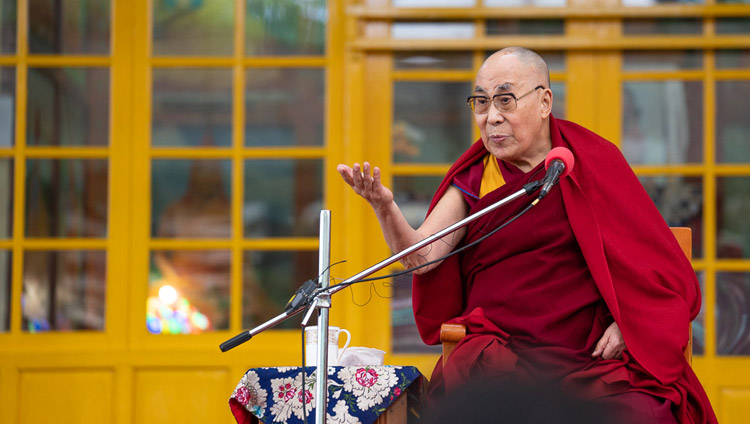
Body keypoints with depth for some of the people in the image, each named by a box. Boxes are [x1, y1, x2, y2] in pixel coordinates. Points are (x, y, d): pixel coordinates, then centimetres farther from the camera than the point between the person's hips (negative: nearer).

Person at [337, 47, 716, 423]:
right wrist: (385, 208, -20)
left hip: (591, 352, -1)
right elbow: (420, 256, 0)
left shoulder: (593, 161, 11)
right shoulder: (472, 180, 14)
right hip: (500, 347, 1)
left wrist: (627, 322, -6)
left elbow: (651, 256, 12)